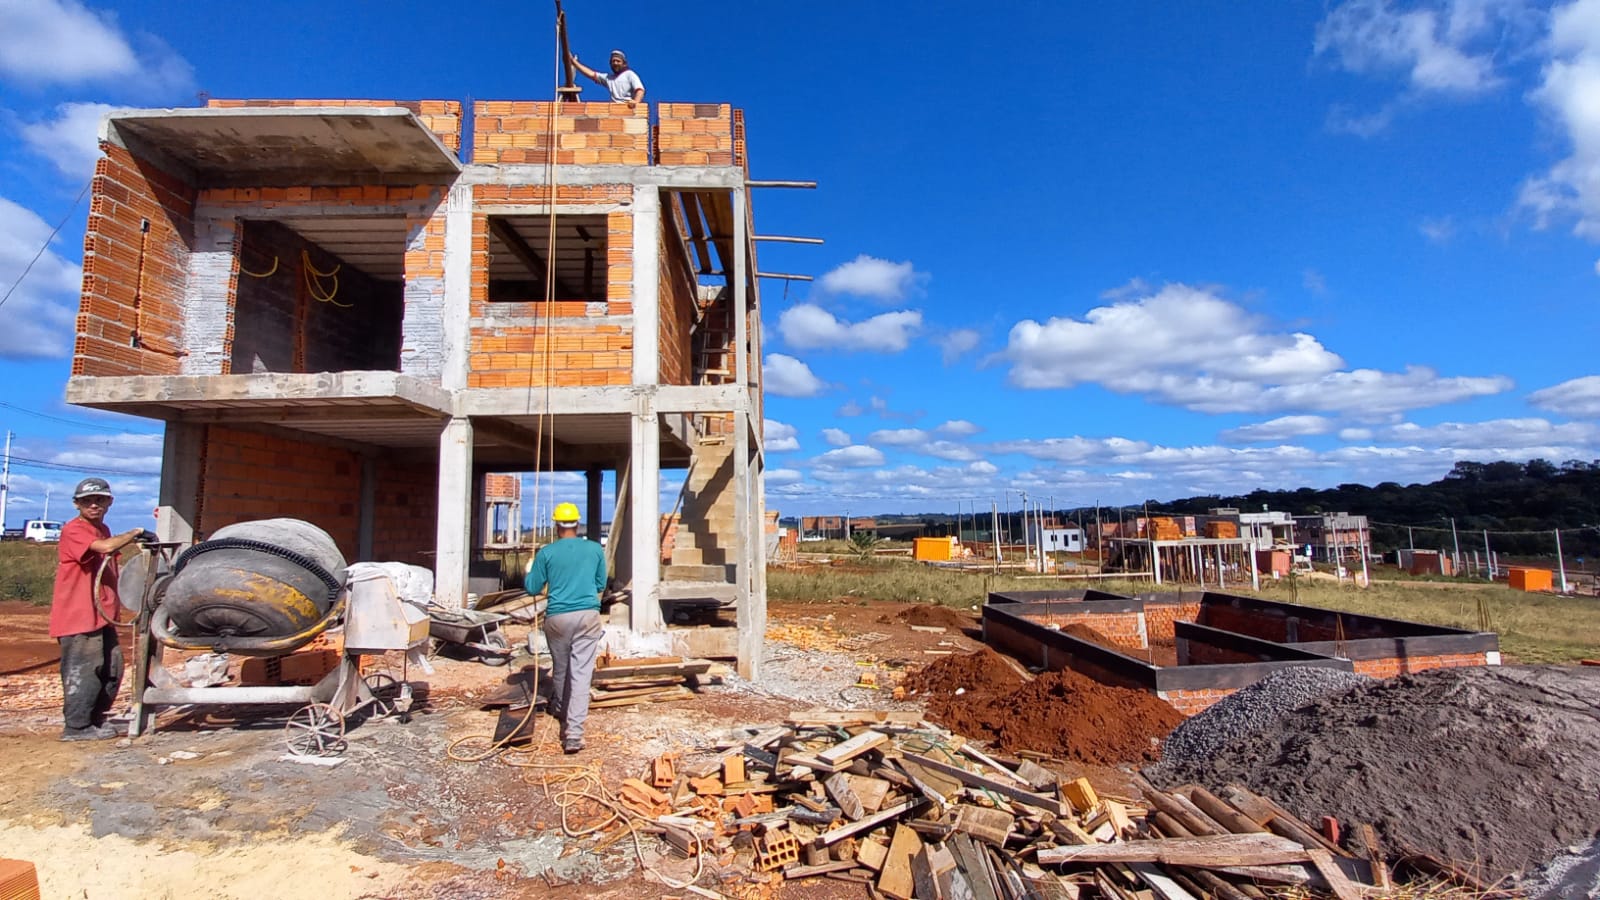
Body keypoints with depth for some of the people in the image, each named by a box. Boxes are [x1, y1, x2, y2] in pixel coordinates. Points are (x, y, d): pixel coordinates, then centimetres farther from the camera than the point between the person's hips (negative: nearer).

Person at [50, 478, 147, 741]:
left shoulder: (103, 530, 16)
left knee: (112, 668, 12)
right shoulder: (72, 531, -12)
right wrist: (135, 533, -16)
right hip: (78, 616, -9)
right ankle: (76, 727, 7)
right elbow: (106, 547, -31)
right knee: (84, 670, -4)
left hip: (102, 615, 9)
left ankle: (95, 719, 25)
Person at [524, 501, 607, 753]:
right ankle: (573, 732, -9)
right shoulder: (595, 549, 3)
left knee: (560, 668, 21)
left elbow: (533, 588, 7)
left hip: (558, 617, 0)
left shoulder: (546, 553, -1)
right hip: (588, 616, 0)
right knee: (581, 673, -2)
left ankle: (560, 710, 43)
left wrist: (529, 572, 27)